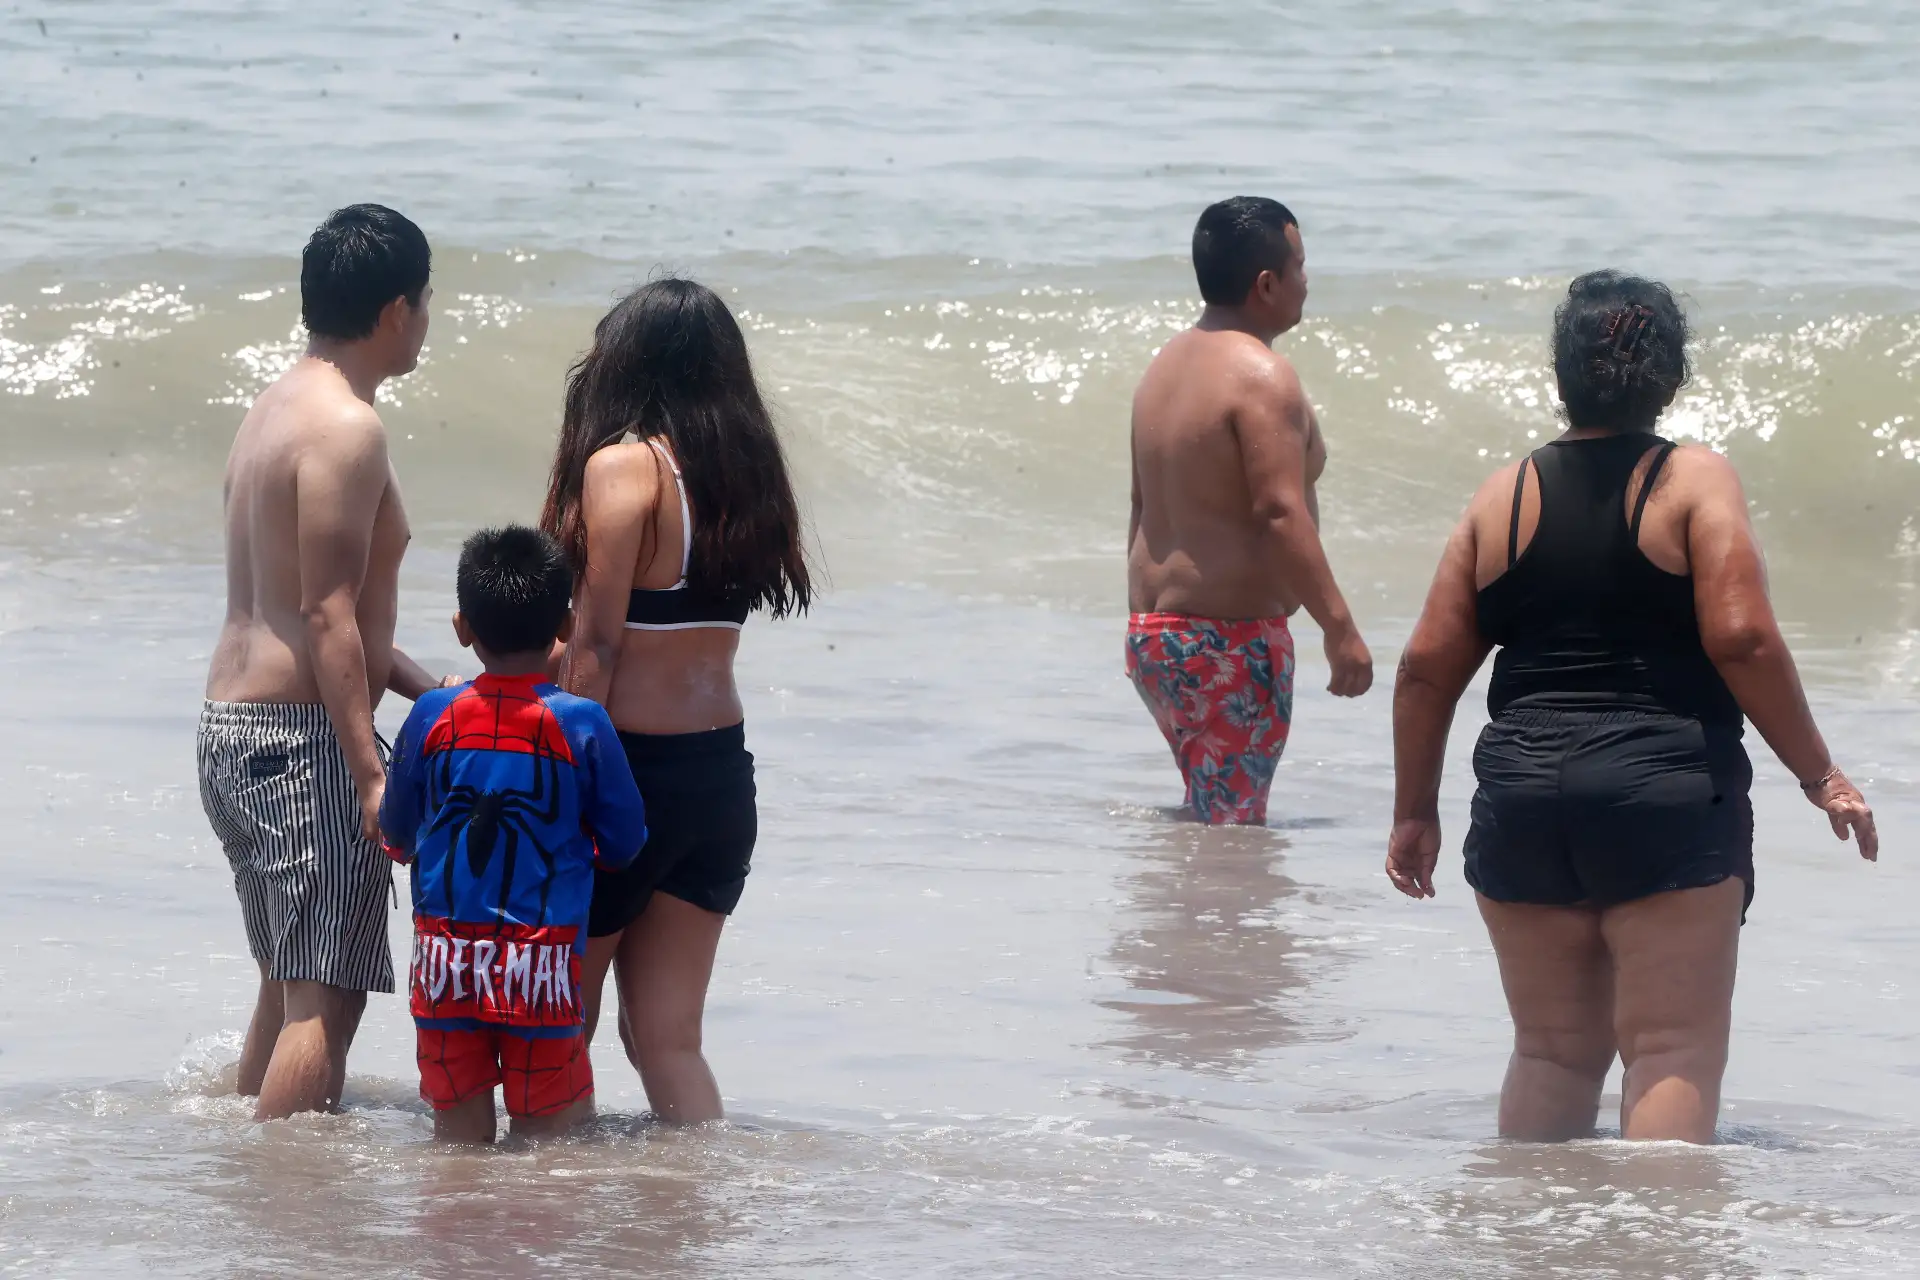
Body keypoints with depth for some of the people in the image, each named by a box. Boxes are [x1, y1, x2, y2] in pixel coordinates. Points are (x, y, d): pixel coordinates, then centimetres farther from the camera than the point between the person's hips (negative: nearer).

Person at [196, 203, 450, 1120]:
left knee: (289, 987, 19)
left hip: (230, 729, 10)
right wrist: (370, 774, -22)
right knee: (325, 996, -9)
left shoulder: (274, 411, 15)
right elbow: (327, 615, -21)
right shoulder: (345, 428, -15)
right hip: (301, 735, -10)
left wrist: (424, 687, 25)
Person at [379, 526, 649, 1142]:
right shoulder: (581, 724, -7)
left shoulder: (431, 718, -1)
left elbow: (397, 835, 11)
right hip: (542, 964, -2)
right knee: (548, 1132, 4)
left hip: (444, 957, 2)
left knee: (458, 1134, 8)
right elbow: (623, 843, 2)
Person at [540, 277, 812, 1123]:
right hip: (721, 775, 6)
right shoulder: (740, 473, 8)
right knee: (666, 1037, 9)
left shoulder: (622, 467, -12)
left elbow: (598, 647, -15)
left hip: (633, 766, -6)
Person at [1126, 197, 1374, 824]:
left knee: (1211, 810, 18)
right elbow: (1280, 512, -23)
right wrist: (1340, 629, -21)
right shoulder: (1260, 376, -16)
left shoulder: (1166, 365, 13)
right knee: (1233, 825, -8)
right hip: (1230, 642, -9)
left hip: (1151, 632, 9)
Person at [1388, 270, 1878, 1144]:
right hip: (1667, 799, -4)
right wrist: (1820, 775, -3)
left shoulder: (1506, 495, 9)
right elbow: (1742, 639, -13)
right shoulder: (1694, 481, -2)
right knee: (1676, 1055, -4)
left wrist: (1415, 811, 18)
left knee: (1553, 1053, 15)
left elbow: (1428, 666, 8)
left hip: (1524, 797, 4)